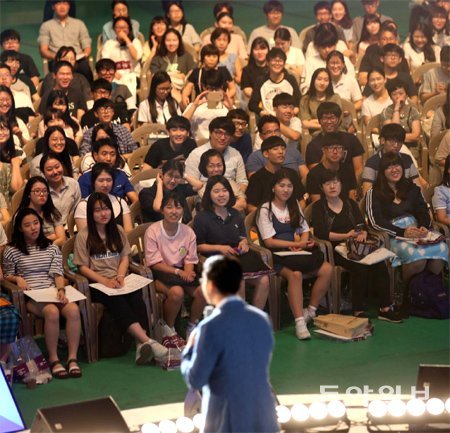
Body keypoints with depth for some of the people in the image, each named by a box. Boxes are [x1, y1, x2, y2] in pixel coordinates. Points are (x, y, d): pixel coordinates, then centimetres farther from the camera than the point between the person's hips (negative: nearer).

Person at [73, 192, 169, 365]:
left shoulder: (117, 231, 17)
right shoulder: (83, 236, 3)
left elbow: (125, 257, 16)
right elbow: (83, 267, -1)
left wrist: (120, 276, -5)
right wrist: (105, 281, -14)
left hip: (119, 280, 4)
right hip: (97, 283, -4)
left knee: (136, 296, -32)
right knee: (117, 301, -36)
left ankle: (141, 345, -45)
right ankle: (148, 342, -49)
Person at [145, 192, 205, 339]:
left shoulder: (188, 232, 3)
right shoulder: (153, 231, -10)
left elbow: (190, 260, 4)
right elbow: (154, 263, -12)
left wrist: (187, 273, -20)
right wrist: (178, 272, -22)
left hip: (181, 272, 4)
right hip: (160, 273, -4)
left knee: (202, 290, -24)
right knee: (176, 292, -34)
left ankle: (192, 326, 1)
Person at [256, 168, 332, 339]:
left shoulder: (294, 206, 20)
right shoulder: (265, 210, 0)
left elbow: (305, 232, 16)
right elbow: (269, 241, -8)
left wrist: (302, 245, -7)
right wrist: (296, 244, -13)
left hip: (298, 253, 6)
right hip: (276, 256, -6)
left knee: (327, 269, -21)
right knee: (295, 274, -37)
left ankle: (310, 311, -9)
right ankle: (299, 322, -35)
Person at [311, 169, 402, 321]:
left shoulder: (350, 203, 21)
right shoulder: (318, 207, 7)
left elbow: (363, 226, 12)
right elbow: (321, 233, -7)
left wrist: (362, 234, -13)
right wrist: (346, 236, -14)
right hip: (334, 250, -4)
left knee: (379, 263, -25)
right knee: (360, 266, -33)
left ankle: (385, 308, -22)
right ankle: (358, 311, -29)